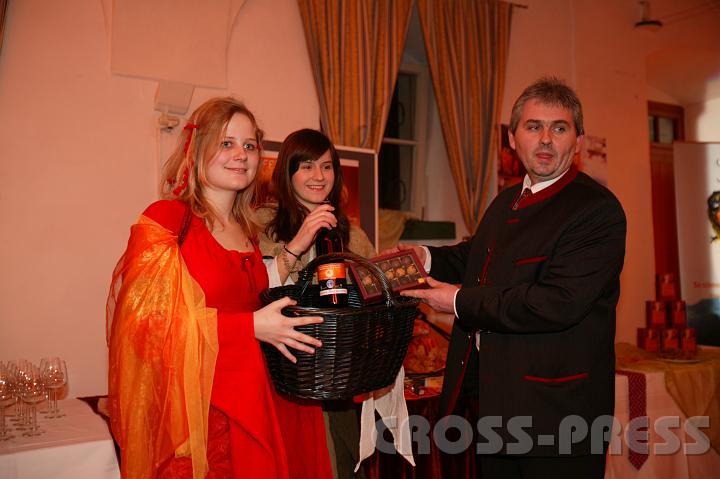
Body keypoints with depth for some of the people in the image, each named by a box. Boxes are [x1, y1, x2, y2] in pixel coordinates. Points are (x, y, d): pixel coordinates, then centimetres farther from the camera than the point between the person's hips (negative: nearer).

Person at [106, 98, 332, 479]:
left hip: (250, 404, 6)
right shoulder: (164, 219, -9)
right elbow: (148, 321, -16)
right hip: (192, 408, -6)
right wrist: (250, 326, -19)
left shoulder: (247, 231, 11)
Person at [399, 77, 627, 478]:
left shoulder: (598, 210, -17)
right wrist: (428, 258, 4)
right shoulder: (507, 202, 11)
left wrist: (462, 302, -19)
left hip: (555, 409, -8)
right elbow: (475, 257, 26)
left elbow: (558, 302, -28)